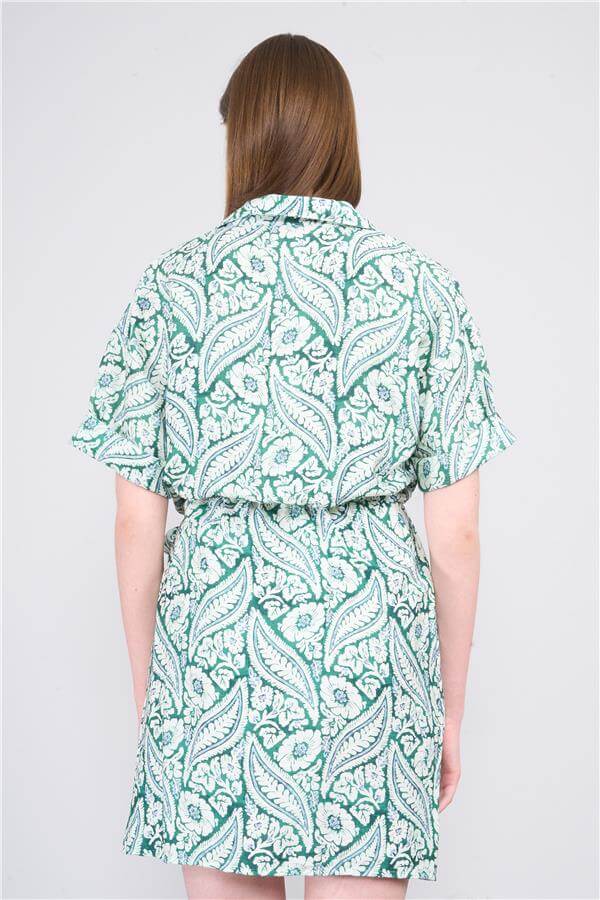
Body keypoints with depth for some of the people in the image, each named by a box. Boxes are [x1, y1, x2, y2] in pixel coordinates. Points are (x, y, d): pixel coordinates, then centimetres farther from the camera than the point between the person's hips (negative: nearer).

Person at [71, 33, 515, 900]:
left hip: (214, 632, 1)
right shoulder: (419, 285, 0)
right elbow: (456, 536, -1)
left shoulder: (172, 284, 1)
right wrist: (451, 712, 10)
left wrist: (149, 692, 14)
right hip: (369, 634, 0)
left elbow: (136, 522, 1)